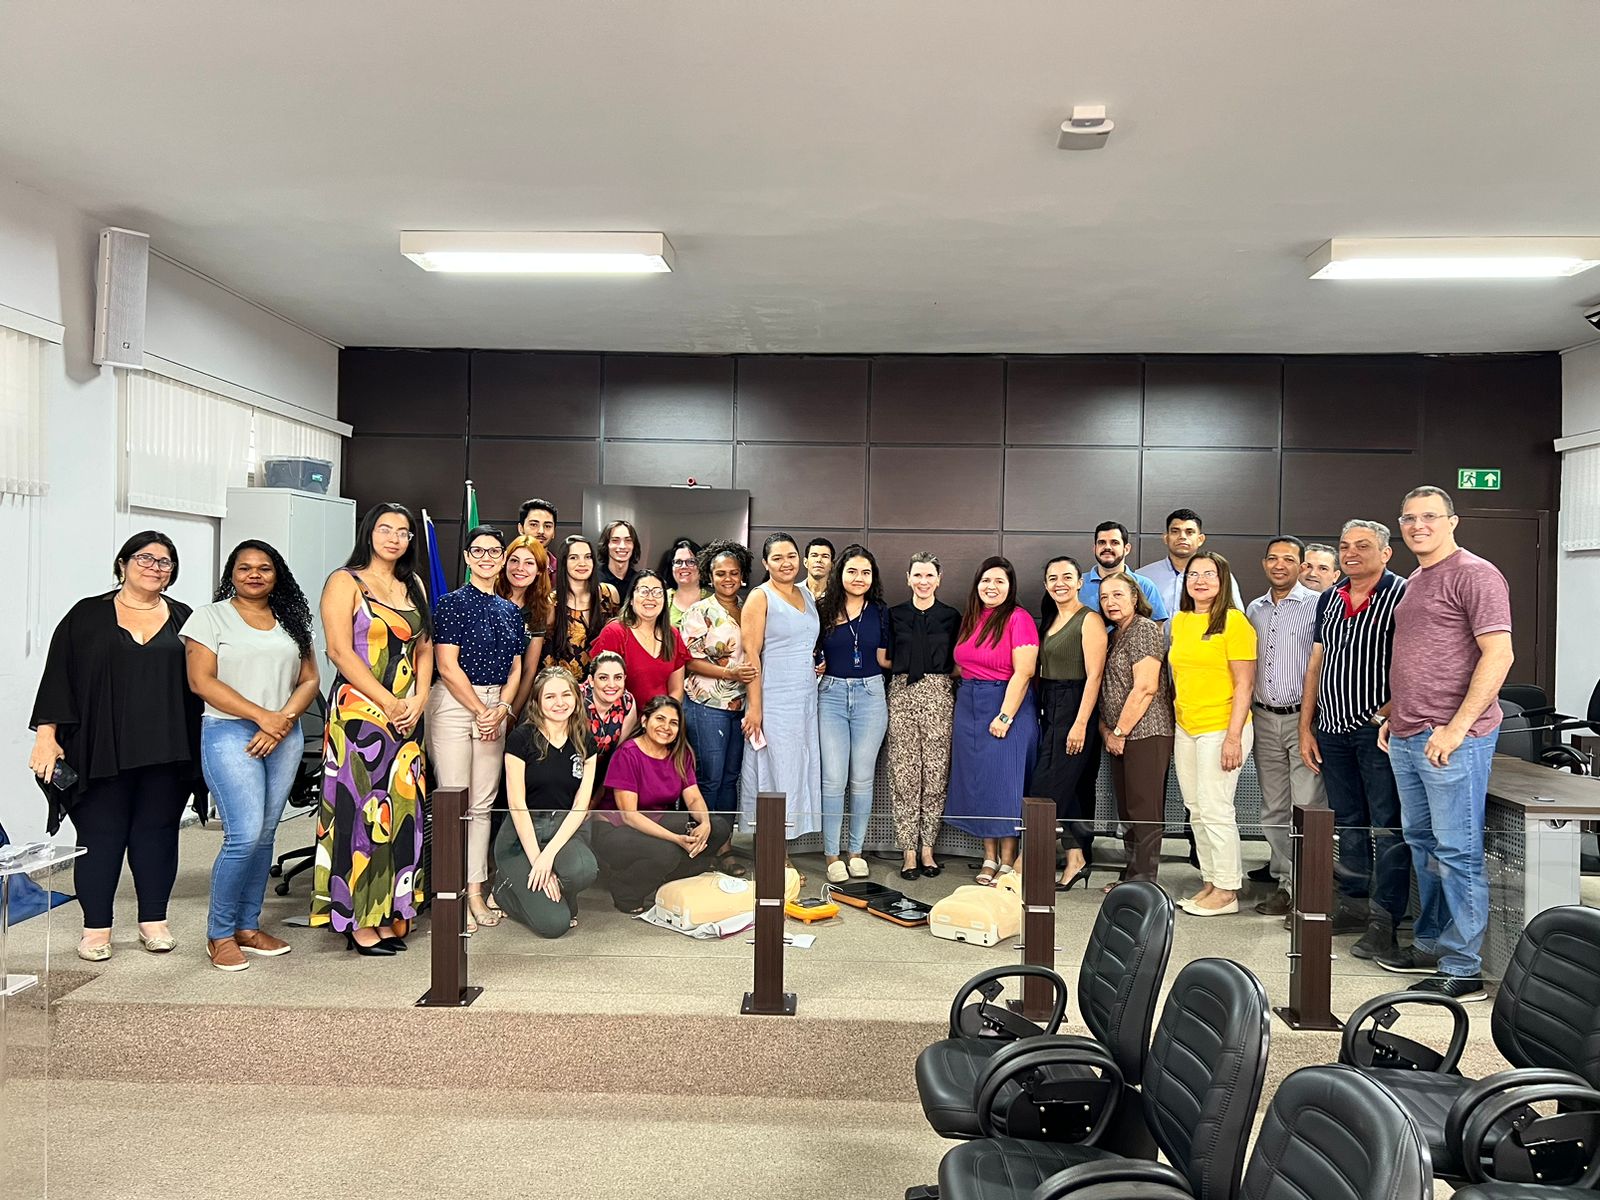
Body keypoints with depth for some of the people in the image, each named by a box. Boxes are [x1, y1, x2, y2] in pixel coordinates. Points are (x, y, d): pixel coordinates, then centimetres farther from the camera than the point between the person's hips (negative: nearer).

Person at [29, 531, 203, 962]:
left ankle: (154, 922, 17)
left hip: (165, 750, 2)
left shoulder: (183, 620, 10)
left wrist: (199, 749, 6)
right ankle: (96, 928, 13)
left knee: (157, 831, 6)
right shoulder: (87, 616, 5)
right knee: (100, 834, 2)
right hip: (101, 750, -1)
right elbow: (58, 676, 2)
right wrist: (46, 734, -7)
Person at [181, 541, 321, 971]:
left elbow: (309, 680, 10)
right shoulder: (210, 616, 2)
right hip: (229, 732, -4)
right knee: (245, 835, -12)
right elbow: (201, 681, -7)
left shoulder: (292, 621, 14)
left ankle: (248, 926, 18)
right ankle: (220, 933, 4)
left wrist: (284, 718, -8)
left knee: (265, 835, 7)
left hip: (284, 737, 4)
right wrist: (261, 715, -13)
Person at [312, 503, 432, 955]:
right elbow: (341, 652, -11)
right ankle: (358, 920, 4)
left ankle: (388, 914, 15)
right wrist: (388, 702, -14)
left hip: (407, 716, 6)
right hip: (359, 711, -6)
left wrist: (418, 701, -2)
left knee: (401, 809, 6)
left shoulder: (413, 586, 16)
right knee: (361, 809, -4)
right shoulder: (345, 582, -2)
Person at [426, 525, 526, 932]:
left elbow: (515, 669, 13)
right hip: (454, 704, -5)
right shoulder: (452, 602, -3)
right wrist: (480, 711, -10)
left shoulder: (511, 611, 14)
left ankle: (476, 893, 13)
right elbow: (447, 666, -9)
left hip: (495, 709, 6)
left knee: (483, 803, 7)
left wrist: (502, 709, -4)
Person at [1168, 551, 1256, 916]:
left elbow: (1244, 684, -12)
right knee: (1196, 811, 11)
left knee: (1216, 810, -3)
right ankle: (1210, 881, 23)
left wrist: (1233, 736, -16)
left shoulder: (1233, 621, -9)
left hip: (1220, 728, -7)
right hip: (1185, 728, 7)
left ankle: (1226, 891, 9)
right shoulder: (1179, 621, 11)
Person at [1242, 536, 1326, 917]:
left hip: (1303, 717, -6)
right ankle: (1283, 877, 18)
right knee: (1273, 808, 10)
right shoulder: (1254, 609, 13)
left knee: (1308, 807, -7)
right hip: (1264, 718, 6)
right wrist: (1243, 713, 12)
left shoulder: (1317, 605, -6)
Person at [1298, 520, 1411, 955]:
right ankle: (1353, 904, 25)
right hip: (1332, 728, 7)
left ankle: (1384, 921, 2)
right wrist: (1306, 728, 12)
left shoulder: (1403, 596, -6)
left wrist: (1389, 713, -20)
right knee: (1348, 823, 14)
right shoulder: (1329, 599, 13)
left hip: (1378, 729, -6)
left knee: (1386, 826, -2)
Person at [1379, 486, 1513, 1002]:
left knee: (1457, 851, -3)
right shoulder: (1414, 582, 18)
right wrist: (1393, 716, 17)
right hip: (1406, 738, 9)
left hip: (1452, 737, -9)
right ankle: (1430, 945, 27)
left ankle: (1463, 969, 4)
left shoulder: (1475, 574, -9)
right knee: (1422, 843, 16)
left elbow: (1498, 654, -16)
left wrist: (1457, 727, -20)